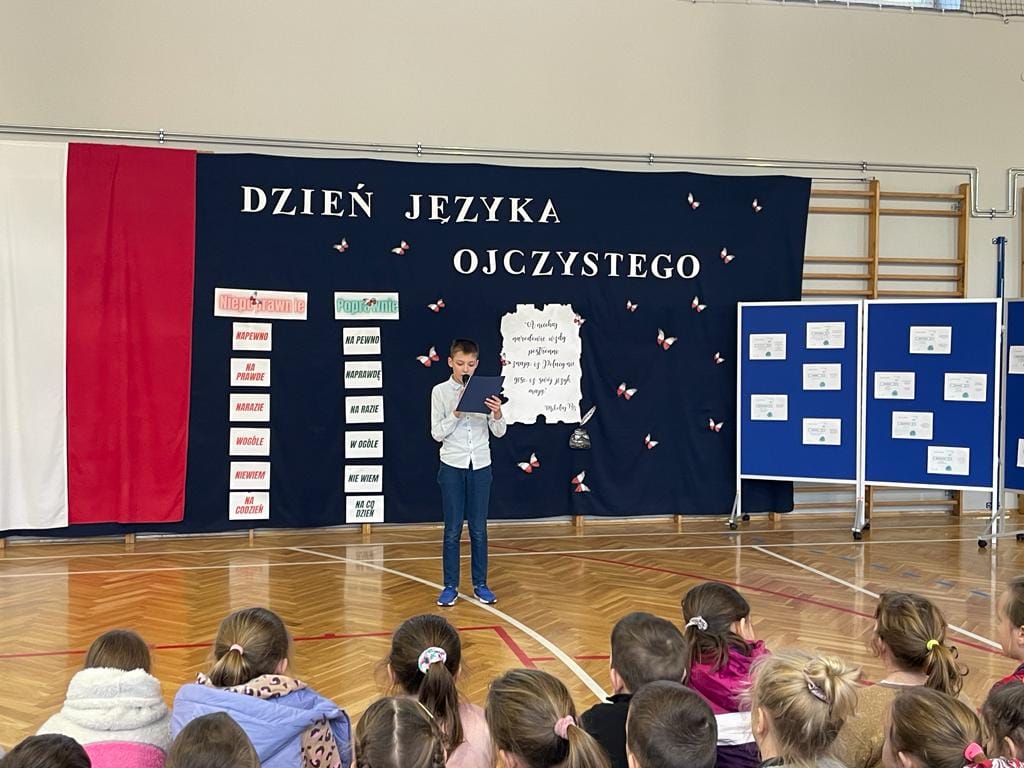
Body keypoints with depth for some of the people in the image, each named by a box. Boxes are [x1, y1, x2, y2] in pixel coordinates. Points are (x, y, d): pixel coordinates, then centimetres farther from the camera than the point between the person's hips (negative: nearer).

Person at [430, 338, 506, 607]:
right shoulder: (440, 392, -2)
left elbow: (499, 432, 1)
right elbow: (437, 433, -6)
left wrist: (497, 414, -19)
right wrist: (457, 413, -20)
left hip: (480, 466, 1)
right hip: (452, 466, -1)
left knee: (479, 529, 7)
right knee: (452, 529, 3)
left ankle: (480, 584, 16)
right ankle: (450, 586, 10)